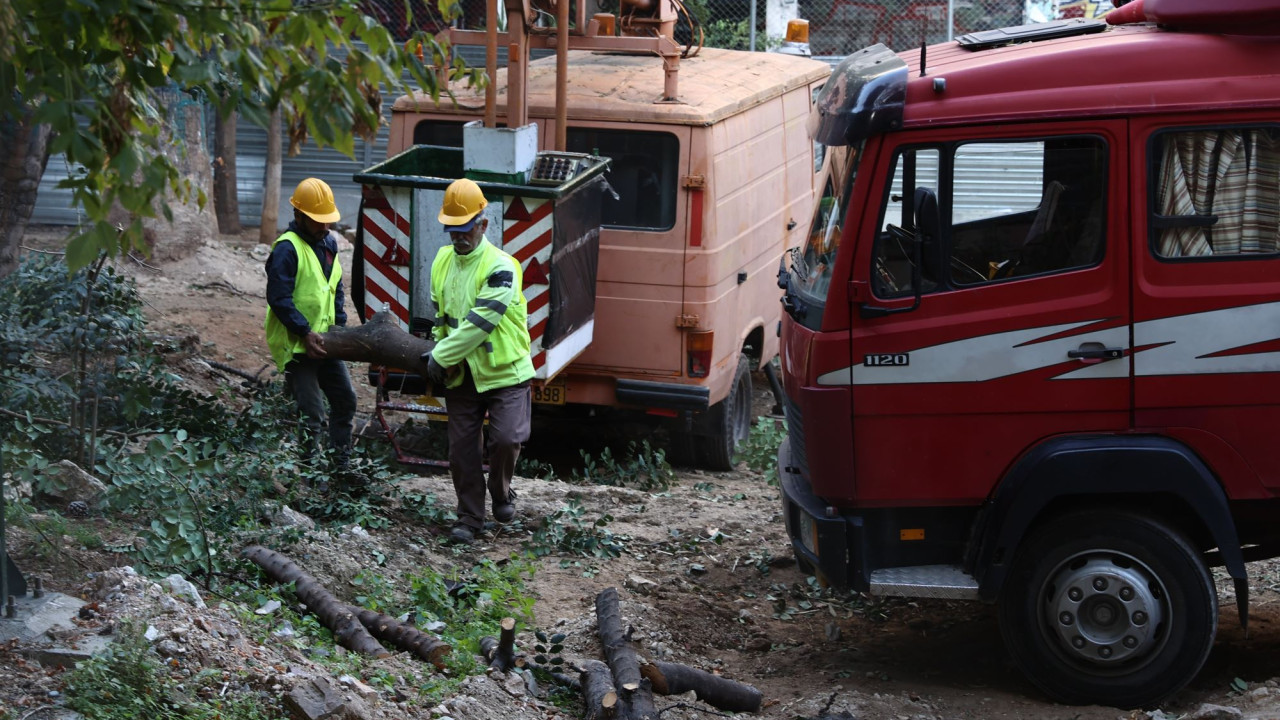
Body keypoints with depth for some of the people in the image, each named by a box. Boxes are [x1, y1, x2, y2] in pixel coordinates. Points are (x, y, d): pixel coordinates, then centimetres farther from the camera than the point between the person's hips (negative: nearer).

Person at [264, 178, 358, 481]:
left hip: (323, 341, 9)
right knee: (310, 414, -6)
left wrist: (340, 326, 8)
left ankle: (341, 466, 28)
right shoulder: (287, 248, -16)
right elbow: (278, 298, -21)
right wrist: (305, 333, -24)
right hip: (296, 345, -9)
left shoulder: (329, 243, 11)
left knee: (345, 400, 15)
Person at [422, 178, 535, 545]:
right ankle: (469, 519, 18)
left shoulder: (500, 267, -18)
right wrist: (438, 350, 2)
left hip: (504, 372, -5)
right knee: (462, 450, 5)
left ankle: (501, 493, 14)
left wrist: (440, 357, -19)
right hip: (460, 376, 5)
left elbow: (479, 324, -23)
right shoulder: (443, 261, 5)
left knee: (507, 438, -16)